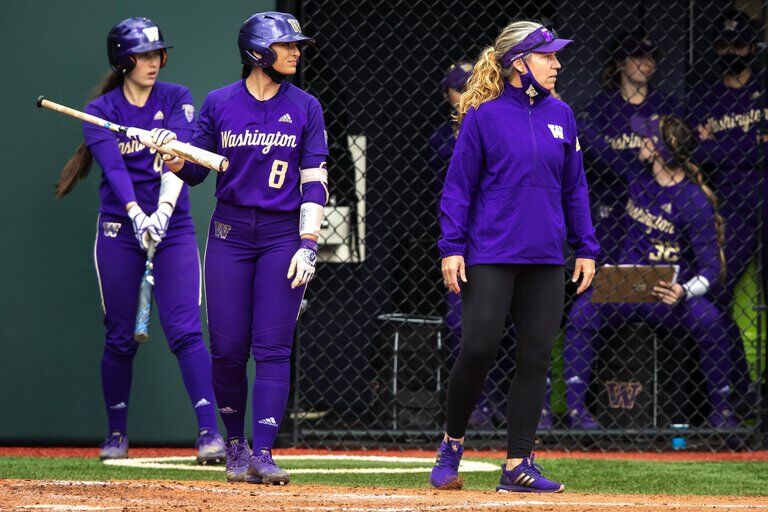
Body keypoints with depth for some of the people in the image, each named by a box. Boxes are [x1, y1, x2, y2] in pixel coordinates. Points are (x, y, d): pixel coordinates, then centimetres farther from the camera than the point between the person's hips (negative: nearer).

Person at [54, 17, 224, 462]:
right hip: (120, 229, 0)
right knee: (120, 337, 4)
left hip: (173, 226, 0)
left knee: (186, 330, -12)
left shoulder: (176, 100, 4)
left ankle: (209, 430, -17)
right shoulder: (100, 112, 2)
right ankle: (117, 434, 18)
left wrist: (163, 212, -27)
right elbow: (114, 168, -14)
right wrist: (137, 216, -32)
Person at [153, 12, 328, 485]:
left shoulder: (305, 108, 2)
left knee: (273, 347, -8)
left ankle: (262, 454, -9)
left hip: (283, 234, -1)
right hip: (230, 233, 1)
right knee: (228, 347, -1)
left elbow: (314, 181, 0)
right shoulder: (220, 104, 3)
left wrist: (308, 246, -10)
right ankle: (235, 443, 18)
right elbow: (199, 171, 8)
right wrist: (176, 159, -15)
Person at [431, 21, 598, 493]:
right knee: (478, 350, -9)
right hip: (490, 255, -5)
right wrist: (452, 247, -9)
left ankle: (518, 465, 8)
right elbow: (459, 186, -2)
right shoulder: (483, 117, -4)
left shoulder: (561, 116, 10)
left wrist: (586, 248, 10)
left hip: (545, 259, 5)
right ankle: (452, 444, 13)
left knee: (536, 357, 2)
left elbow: (574, 188, 15)